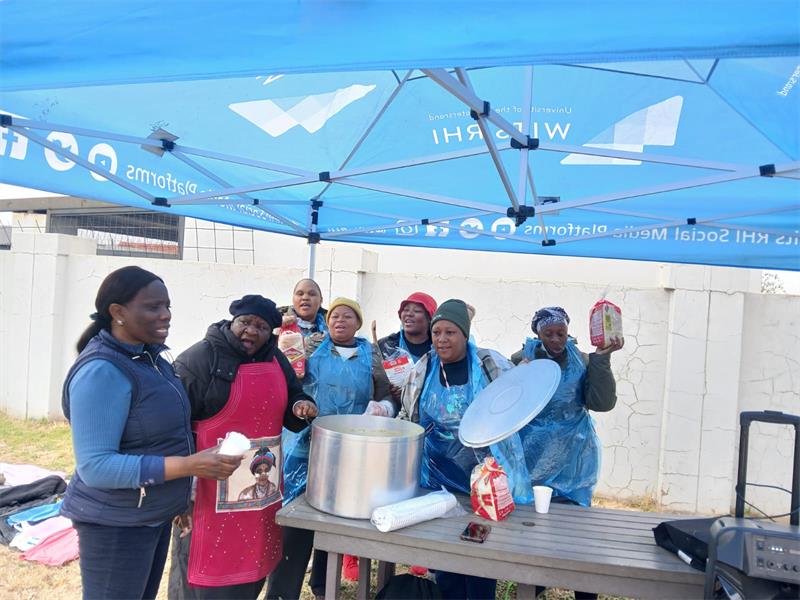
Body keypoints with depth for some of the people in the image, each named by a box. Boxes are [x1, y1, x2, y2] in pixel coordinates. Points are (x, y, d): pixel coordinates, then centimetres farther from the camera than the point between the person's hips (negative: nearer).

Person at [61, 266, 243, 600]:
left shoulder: (149, 356, 3)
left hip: (156, 515, 8)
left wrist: (179, 495, 13)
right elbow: (95, 467, -27)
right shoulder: (102, 372, -24)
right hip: (117, 524, -8)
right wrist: (190, 466, -31)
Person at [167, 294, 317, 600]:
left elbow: (291, 401, 18)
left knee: (253, 565, 18)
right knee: (205, 572, 6)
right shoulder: (199, 359, -11)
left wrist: (300, 408, -6)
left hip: (262, 487, 6)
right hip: (212, 491, -6)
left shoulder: (276, 360, 8)